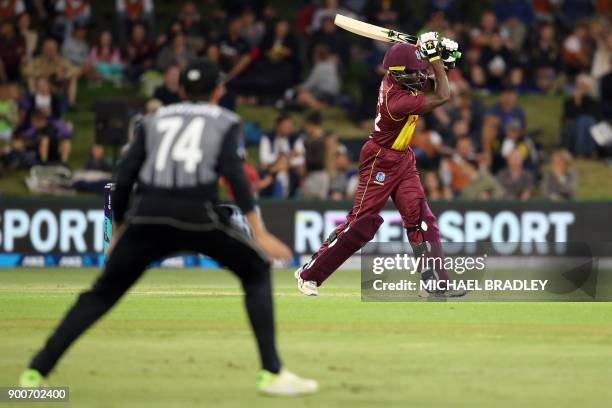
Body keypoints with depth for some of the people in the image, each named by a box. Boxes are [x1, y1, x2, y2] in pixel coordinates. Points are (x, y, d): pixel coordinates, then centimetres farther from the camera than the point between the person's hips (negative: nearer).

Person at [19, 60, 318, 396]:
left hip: (147, 214, 3)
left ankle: (36, 371, 4)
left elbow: (124, 176, 13)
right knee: (256, 270, 18)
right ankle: (272, 374, 7)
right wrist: (259, 233, -7)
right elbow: (233, 173, -3)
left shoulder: (156, 119, 22)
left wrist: (118, 229, 24)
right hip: (197, 215, -3)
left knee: (103, 292, 14)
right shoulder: (225, 121, 15)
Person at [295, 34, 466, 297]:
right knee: (361, 222, -5)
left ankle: (435, 282, 3)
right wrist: (435, 57, -20)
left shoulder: (394, 79, -8)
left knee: (421, 220, 1)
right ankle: (309, 274, 5)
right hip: (381, 162, -9)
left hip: (403, 160, 9)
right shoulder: (396, 100, -32)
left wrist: (441, 59, -8)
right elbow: (442, 97, -27)